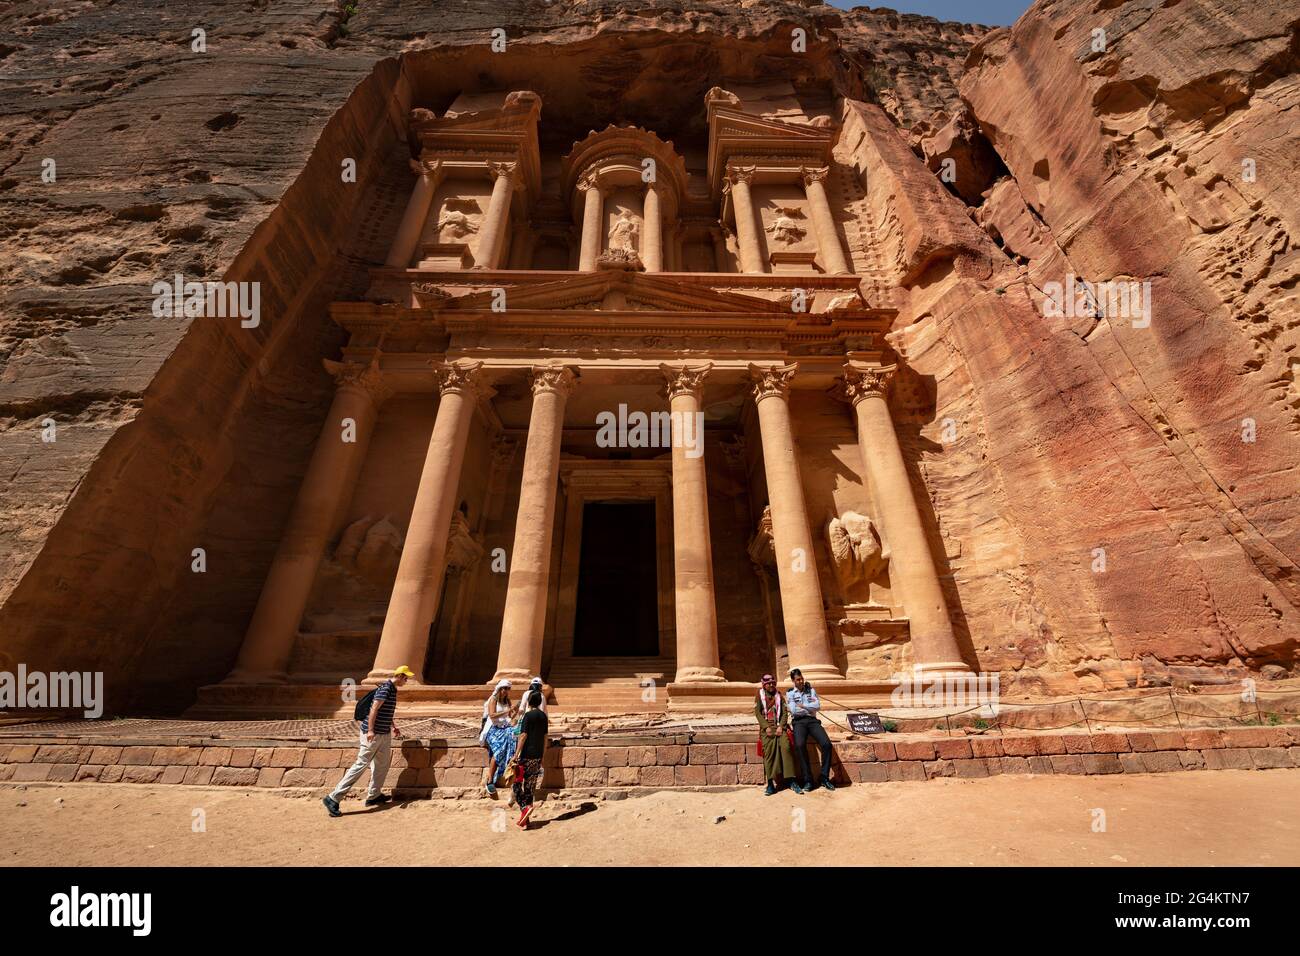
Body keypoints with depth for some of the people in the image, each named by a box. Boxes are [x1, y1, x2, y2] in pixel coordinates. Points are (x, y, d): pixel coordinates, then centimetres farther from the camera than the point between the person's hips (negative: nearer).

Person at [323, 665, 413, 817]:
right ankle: (333, 799, 1)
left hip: (384, 734, 10)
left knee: (383, 764, 13)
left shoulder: (392, 689, 13)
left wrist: (394, 727, 25)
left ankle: (373, 796, 24)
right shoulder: (386, 688, -17)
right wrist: (370, 730, -28)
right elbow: (374, 709, -23)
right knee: (361, 764, -6)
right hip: (373, 734, -10)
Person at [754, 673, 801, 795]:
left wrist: (781, 726, -7)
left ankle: (792, 781, -18)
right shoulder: (760, 696, 12)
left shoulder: (779, 695, 18)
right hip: (766, 726, -1)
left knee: (786, 747, -21)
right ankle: (771, 783, -17)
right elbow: (757, 713, 4)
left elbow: (785, 712, 9)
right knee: (769, 749, -19)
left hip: (779, 726, 1)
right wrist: (766, 727, -9)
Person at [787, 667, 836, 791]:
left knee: (826, 743, -22)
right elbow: (793, 710, -6)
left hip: (812, 720, 2)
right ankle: (807, 780, -18)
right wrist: (810, 707, 1)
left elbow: (818, 707, 1)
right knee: (800, 745, -30)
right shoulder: (789, 693, 8)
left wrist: (802, 705, -4)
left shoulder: (811, 690, 14)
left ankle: (824, 778, -8)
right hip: (798, 722, -2)